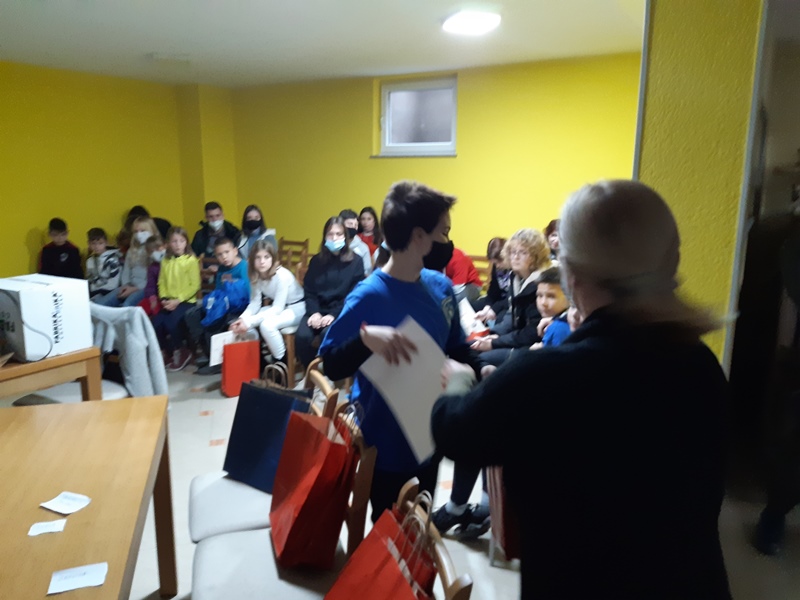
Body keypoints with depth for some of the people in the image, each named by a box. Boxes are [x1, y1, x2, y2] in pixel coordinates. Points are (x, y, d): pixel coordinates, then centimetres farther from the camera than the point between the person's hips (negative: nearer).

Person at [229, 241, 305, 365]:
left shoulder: (282, 275, -29)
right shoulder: (256, 275, -8)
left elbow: (278, 308, -29)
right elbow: (255, 302, -7)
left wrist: (249, 321, -34)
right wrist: (242, 318, -27)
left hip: (297, 308, -7)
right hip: (278, 307, 7)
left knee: (267, 324, -31)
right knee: (244, 322, -11)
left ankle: (282, 362, -11)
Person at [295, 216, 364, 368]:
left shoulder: (355, 262, 4)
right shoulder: (316, 260, 14)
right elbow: (309, 291, 9)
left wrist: (333, 314, -16)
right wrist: (314, 312, -11)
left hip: (342, 312, -3)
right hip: (318, 310, 3)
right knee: (302, 336, -27)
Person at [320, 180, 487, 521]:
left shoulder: (441, 287, -2)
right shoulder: (369, 297, -23)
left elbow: (455, 347, 10)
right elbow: (331, 366, -23)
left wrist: (482, 370, -9)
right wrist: (365, 338, -42)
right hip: (387, 446, -6)